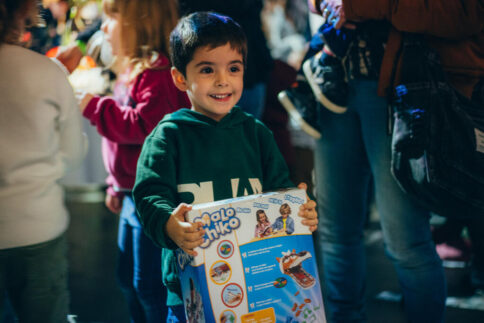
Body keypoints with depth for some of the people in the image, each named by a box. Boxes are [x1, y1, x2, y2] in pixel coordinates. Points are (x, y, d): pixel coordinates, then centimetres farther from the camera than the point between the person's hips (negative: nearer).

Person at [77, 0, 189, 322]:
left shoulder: (158, 72, -19)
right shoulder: (134, 70, 15)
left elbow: (146, 125, -29)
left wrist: (94, 107, -19)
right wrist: (117, 186, 23)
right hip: (133, 195, 11)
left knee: (149, 283, -1)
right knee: (129, 279, 20)